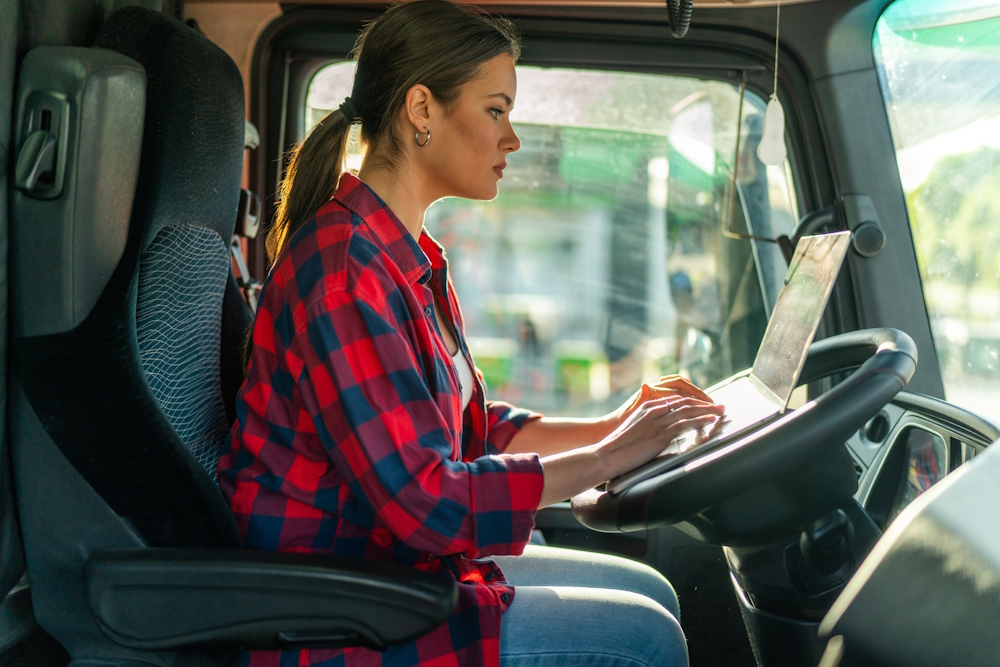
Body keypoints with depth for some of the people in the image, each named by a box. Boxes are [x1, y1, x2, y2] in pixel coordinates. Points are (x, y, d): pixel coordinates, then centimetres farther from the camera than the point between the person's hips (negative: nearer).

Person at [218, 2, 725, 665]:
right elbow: (423, 498, -26)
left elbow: (472, 427, 17)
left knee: (651, 593, 10)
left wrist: (608, 428, 6)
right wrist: (605, 459, -17)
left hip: (397, 562, 10)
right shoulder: (345, 267, -22)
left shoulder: (412, 259, 10)